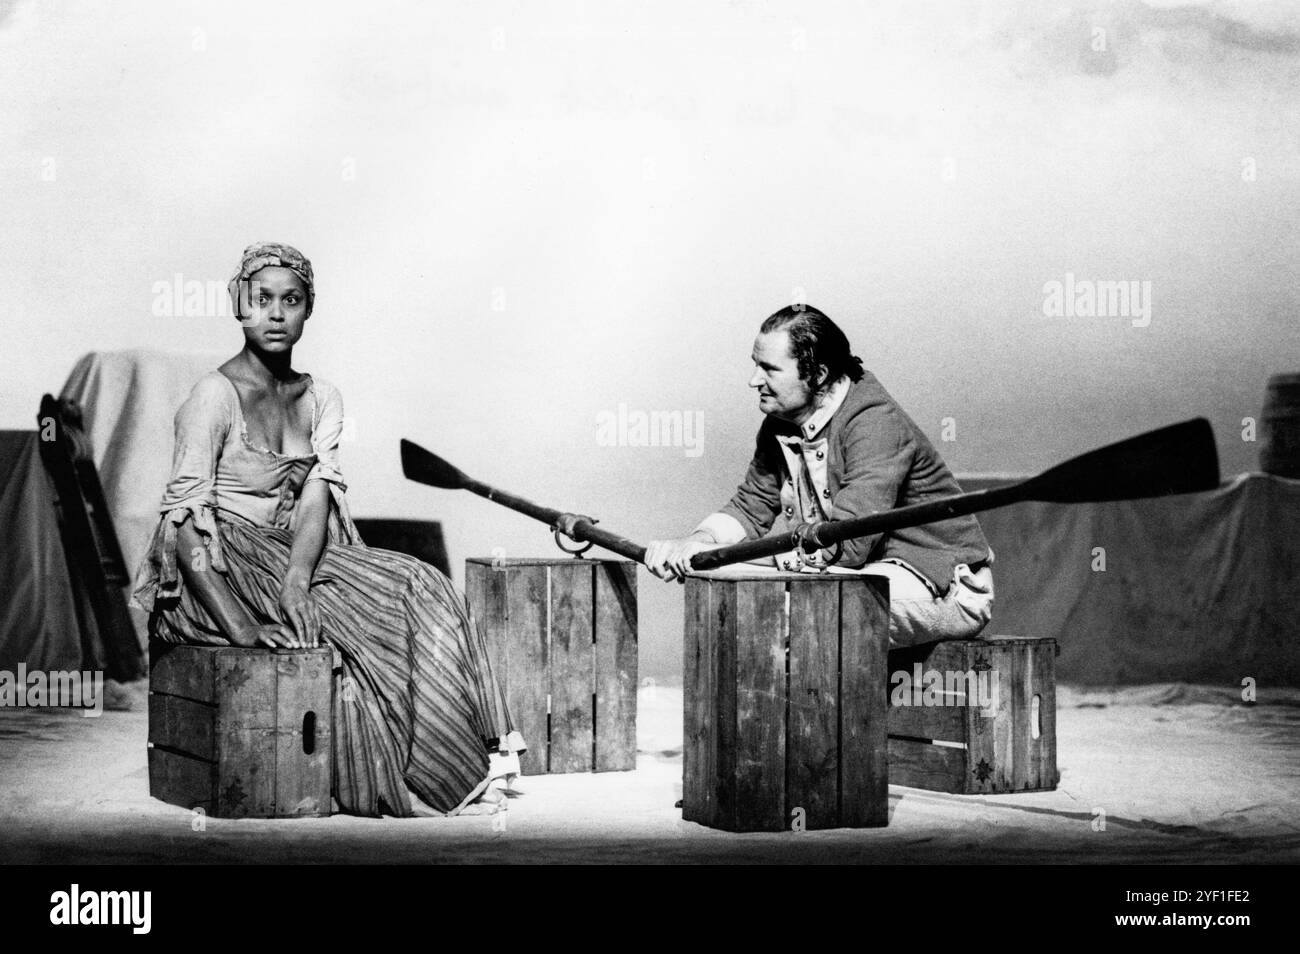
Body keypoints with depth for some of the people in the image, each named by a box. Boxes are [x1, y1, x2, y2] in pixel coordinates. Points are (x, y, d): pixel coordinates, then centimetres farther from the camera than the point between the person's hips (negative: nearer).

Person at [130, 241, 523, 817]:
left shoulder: (320, 399, 8)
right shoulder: (216, 395, -12)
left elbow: (316, 497, -4)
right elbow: (183, 519, -19)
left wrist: (297, 578, -25)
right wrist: (237, 623, -28)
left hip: (288, 557, 6)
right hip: (216, 572, -6)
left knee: (420, 589, -14)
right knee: (388, 606, -22)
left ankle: (465, 766, -15)